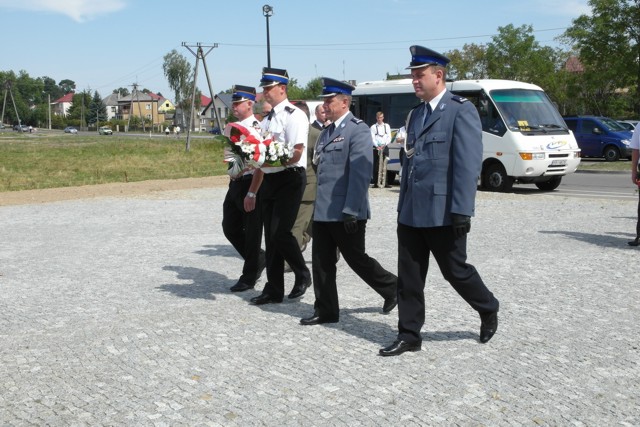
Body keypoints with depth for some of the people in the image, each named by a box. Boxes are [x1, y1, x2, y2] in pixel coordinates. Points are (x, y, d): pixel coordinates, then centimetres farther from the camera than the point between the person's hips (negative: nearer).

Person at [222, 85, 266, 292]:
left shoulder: (256, 129, -16)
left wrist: (252, 193, -22)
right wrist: (233, 183, 20)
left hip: (251, 184, -9)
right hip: (235, 183, 9)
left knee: (252, 232, 3)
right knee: (230, 227, 13)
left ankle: (248, 278, 15)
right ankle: (259, 259, 32)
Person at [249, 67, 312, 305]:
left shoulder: (293, 115, -10)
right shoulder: (268, 119, 15)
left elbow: (296, 153, -20)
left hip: (289, 179, -8)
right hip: (270, 179, 8)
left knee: (281, 232, -12)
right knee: (270, 236, 9)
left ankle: (302, 275, 12)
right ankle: (273, 290, 17)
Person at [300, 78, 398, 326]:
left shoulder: (358, 130, -11)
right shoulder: (326, 133, 16)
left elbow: (360, 174, -19)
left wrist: (351, 211, -23)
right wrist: (318, 205, 18)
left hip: (345, 213, -8)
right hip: (323, 211, 8)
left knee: (356, 259, 3)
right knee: (321, 262, 8)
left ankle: (393, 288, 24)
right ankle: (326, 310, 17)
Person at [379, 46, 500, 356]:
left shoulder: (461, 110, -9)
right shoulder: (415, 114, 16)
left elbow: (468, 165, -16)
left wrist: (461, 211, -21)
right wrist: (402, 206, 17)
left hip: (442, 213, -7)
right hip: (411, 213, 7)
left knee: (455, 271, 6)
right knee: (409, 278, 7)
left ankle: (488, 310, 32)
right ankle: (409, 336, 16)